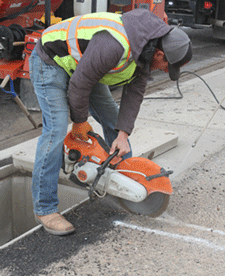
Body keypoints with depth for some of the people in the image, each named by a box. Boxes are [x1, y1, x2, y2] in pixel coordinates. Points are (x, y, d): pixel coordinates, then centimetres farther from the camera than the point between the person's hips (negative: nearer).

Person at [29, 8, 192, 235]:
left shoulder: (144, 49, -8)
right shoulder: (115, 46, -38)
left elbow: (134, 93, -3)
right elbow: (80, 83, -29)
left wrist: (123, 134, -11)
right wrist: (80, 121, -14)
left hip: (82, 65, 9)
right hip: (51, 63, -9)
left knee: (112, 118, 10)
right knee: (56, 130, -18)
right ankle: (44, 209, -11)